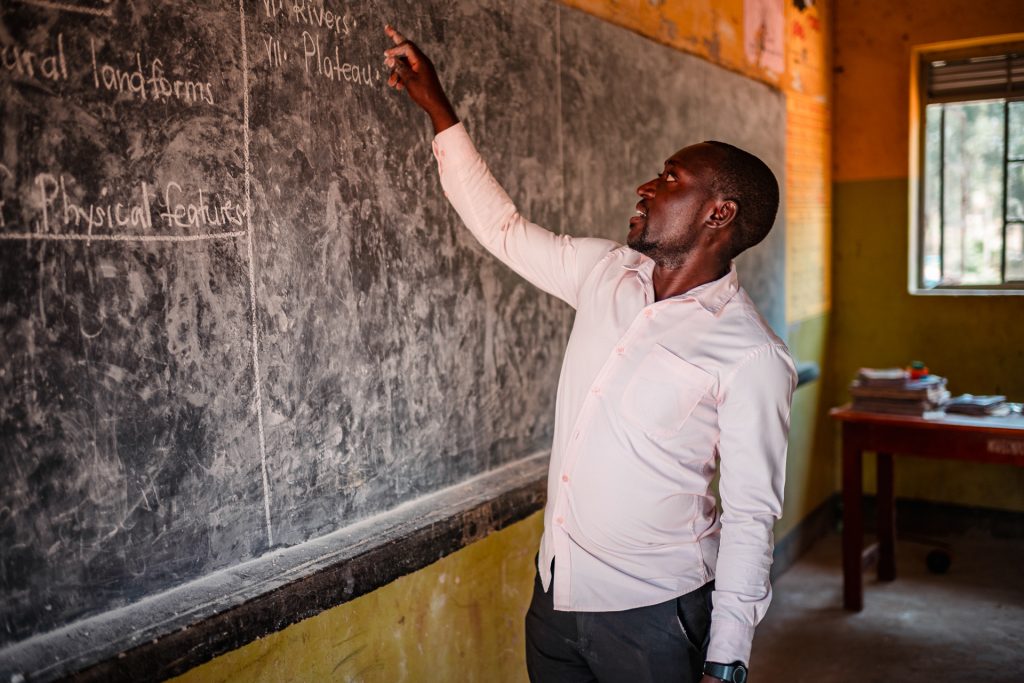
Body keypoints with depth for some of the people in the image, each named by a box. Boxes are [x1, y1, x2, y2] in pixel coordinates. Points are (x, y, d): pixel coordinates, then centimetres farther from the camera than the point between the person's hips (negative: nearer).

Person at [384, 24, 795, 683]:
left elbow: (751, 515, -14)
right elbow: (503, 226, 11)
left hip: (650, 614, -6)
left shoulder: (752, 356, -16)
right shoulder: (607, 272, 1)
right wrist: (435, 105, 12)